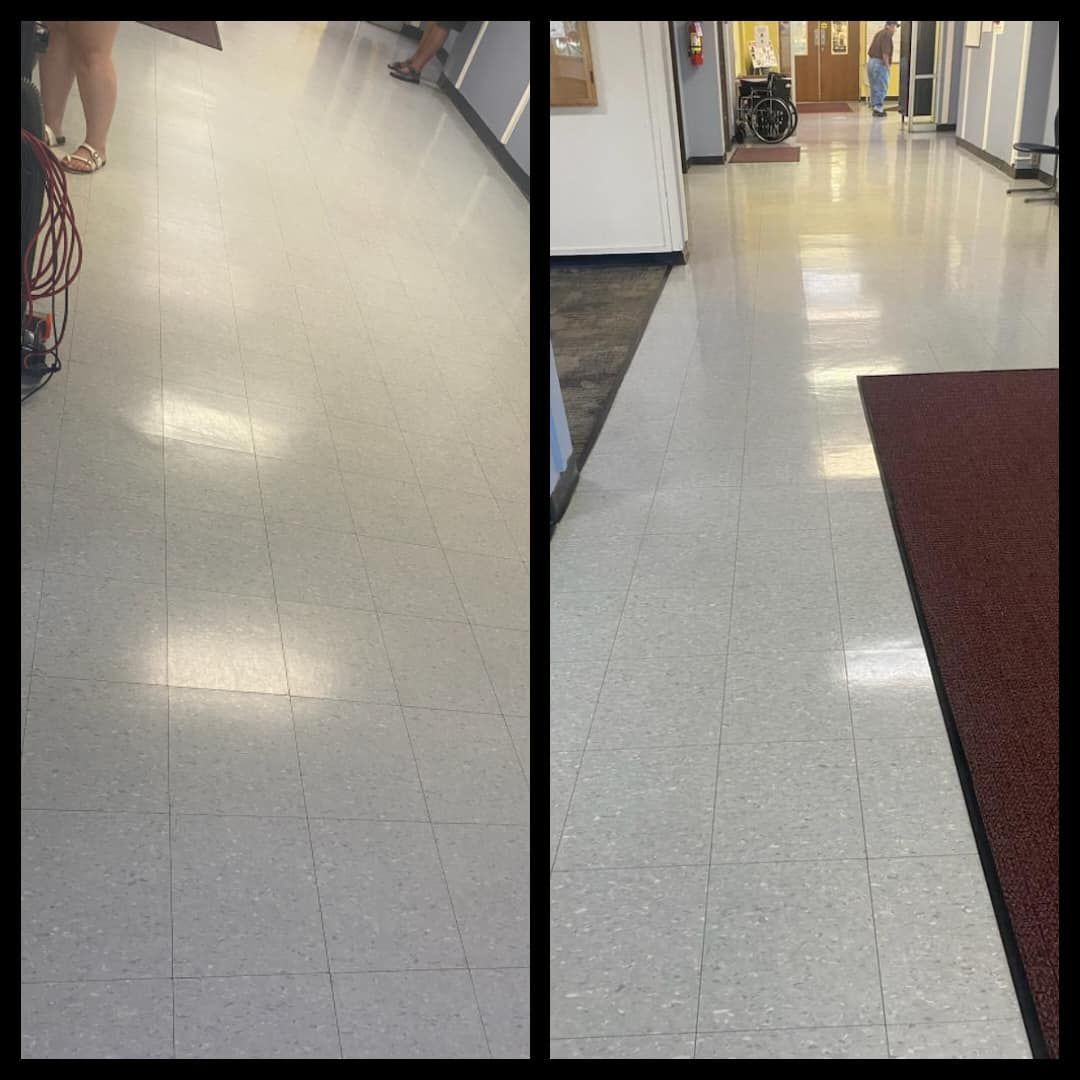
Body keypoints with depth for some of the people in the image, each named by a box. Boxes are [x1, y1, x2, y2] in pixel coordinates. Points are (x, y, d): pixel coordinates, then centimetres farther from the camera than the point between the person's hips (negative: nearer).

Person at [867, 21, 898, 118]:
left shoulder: (879, 33, 16)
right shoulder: (887, 35, -11)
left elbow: (870, 51, 16)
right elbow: (885, 53, -21)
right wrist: (888, 65, -13)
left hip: (871, 62, 9)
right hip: (879, 64, -9)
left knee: (875, 87, 14)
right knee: (882, 88, -3)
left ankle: (875, 106, 18)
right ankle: (878, 108, -4)